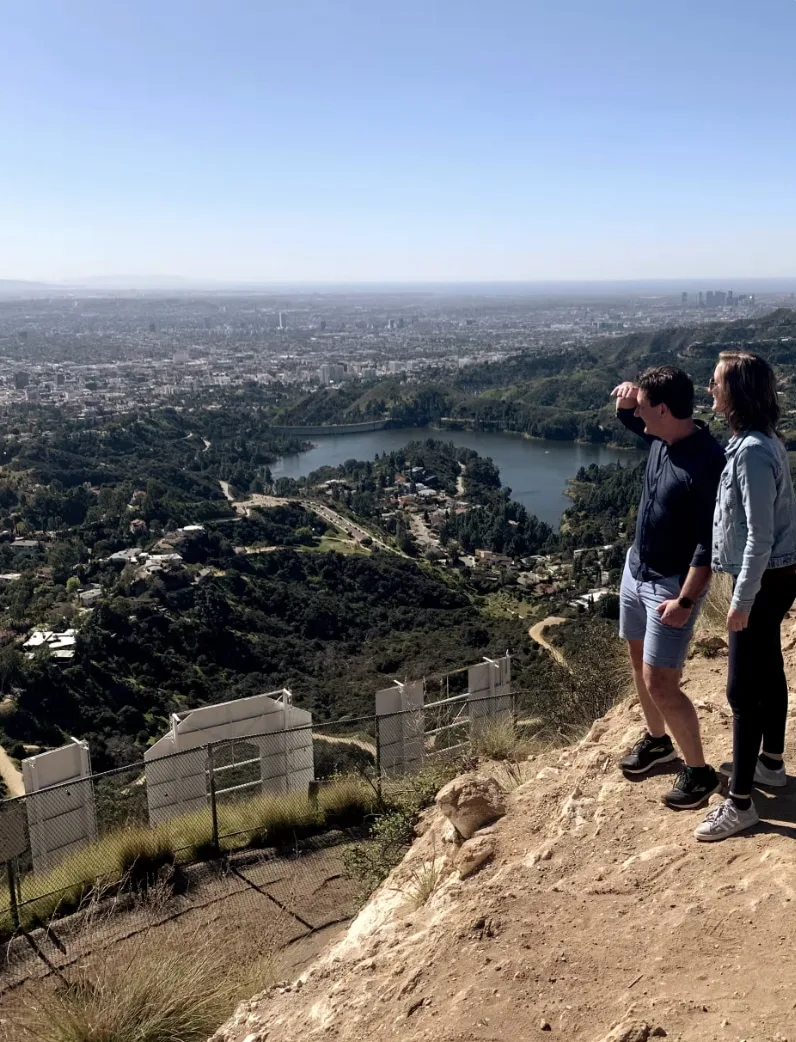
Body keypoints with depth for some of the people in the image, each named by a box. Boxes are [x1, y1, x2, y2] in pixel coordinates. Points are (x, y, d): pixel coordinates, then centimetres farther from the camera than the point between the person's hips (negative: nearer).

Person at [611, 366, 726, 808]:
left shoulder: (706, 463, -27)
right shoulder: (661, 437, -3)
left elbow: (708, 544, -25)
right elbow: (626, 418, 20)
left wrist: (686, 600, -25)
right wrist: (625, 400, -4)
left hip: (671, 584, -9)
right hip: (636, 568, 9)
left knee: (660, 683, -6)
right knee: (639, 661, 21)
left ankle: (699, 771, 12)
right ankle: (657, 740, 41)